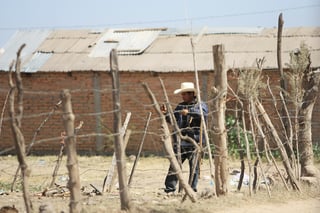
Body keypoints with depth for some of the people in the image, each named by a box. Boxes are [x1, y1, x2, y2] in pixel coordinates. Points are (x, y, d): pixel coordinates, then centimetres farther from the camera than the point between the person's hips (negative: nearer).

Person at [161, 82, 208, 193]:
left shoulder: (200, 105, 1)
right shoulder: (180, 106, 18)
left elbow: (203, 114, -20)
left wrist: (189, 112, -30)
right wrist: (166, 113, 1)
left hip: (194, 142, -4)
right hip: (180, 141, 4)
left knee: (194, 166, -2)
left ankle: (192, 187, 4)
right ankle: (170, 186, 1)